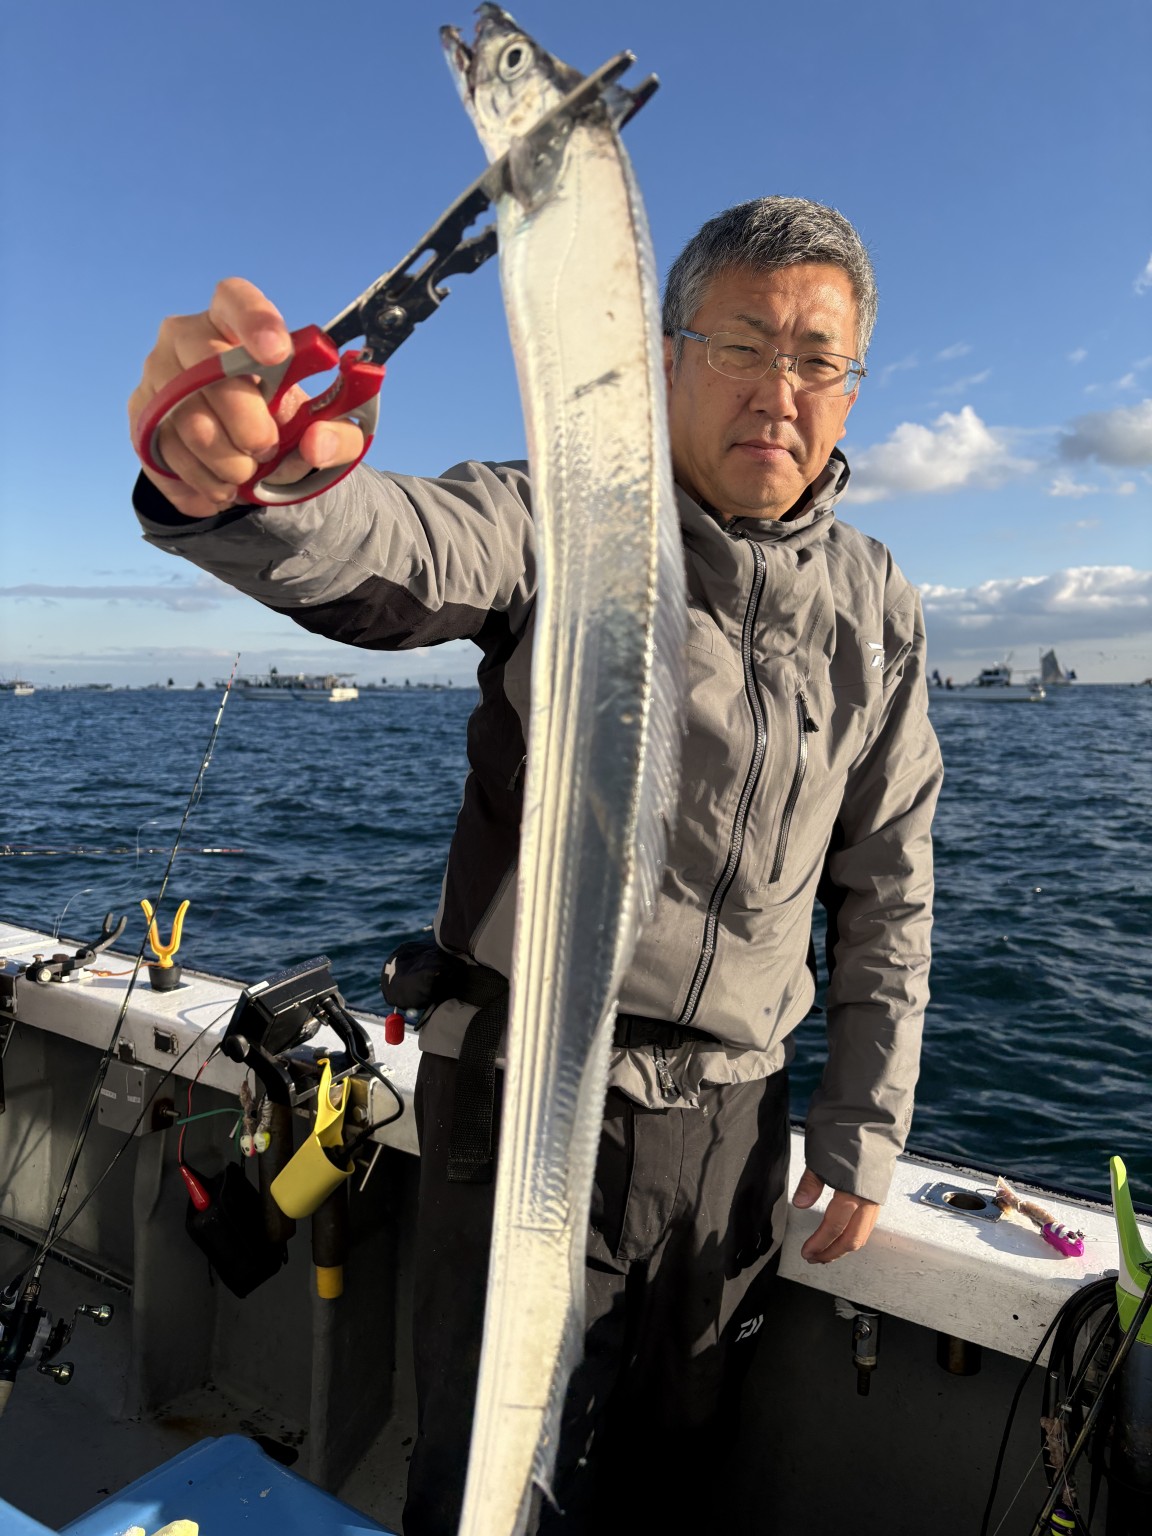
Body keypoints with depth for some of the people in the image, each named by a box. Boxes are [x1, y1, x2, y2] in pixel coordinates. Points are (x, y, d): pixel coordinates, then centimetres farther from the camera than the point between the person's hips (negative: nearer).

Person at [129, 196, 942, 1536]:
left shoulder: (877, 612, 4)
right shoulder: (560, 521, -8)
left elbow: (887, 892, 8)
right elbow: (395, 554, -31)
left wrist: (865, 1127, 6)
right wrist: (253, 488, -54)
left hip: (733, 1108, 4)